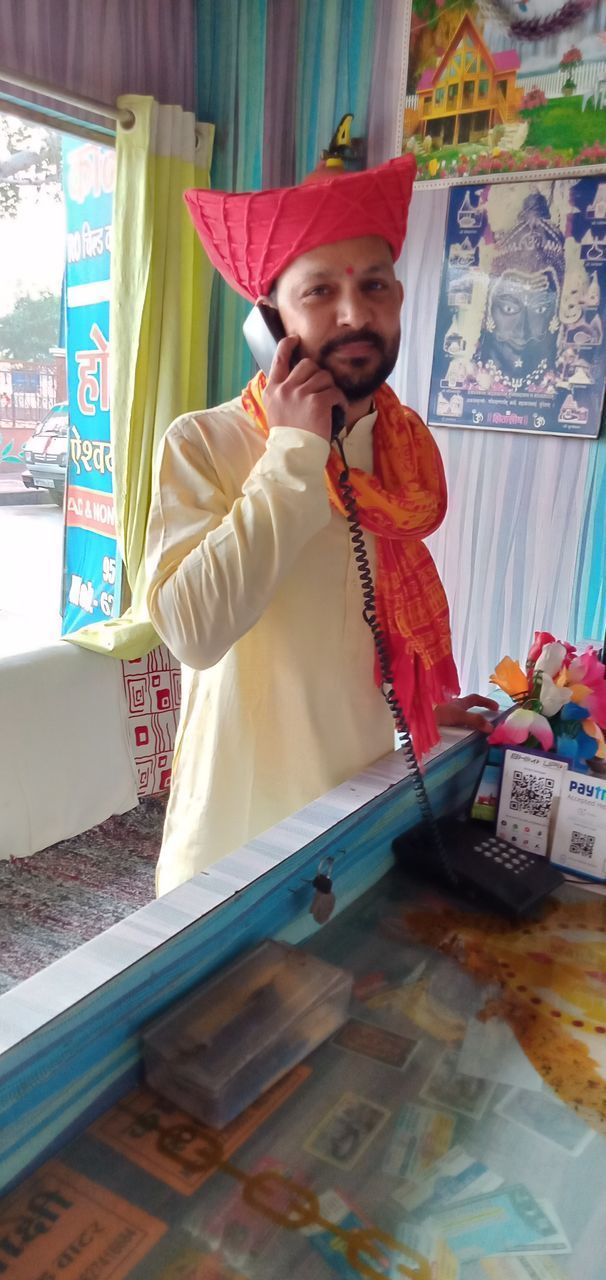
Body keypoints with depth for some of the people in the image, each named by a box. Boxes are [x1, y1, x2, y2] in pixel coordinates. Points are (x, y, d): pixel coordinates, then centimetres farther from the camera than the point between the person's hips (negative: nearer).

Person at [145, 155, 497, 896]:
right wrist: (296, 449, -27)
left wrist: (426, 702, 8)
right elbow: (194, 629, -31)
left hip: (367, 805, 5)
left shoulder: (406, 448, -2)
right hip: (242, 833, -4)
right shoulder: (204, 444, -18)